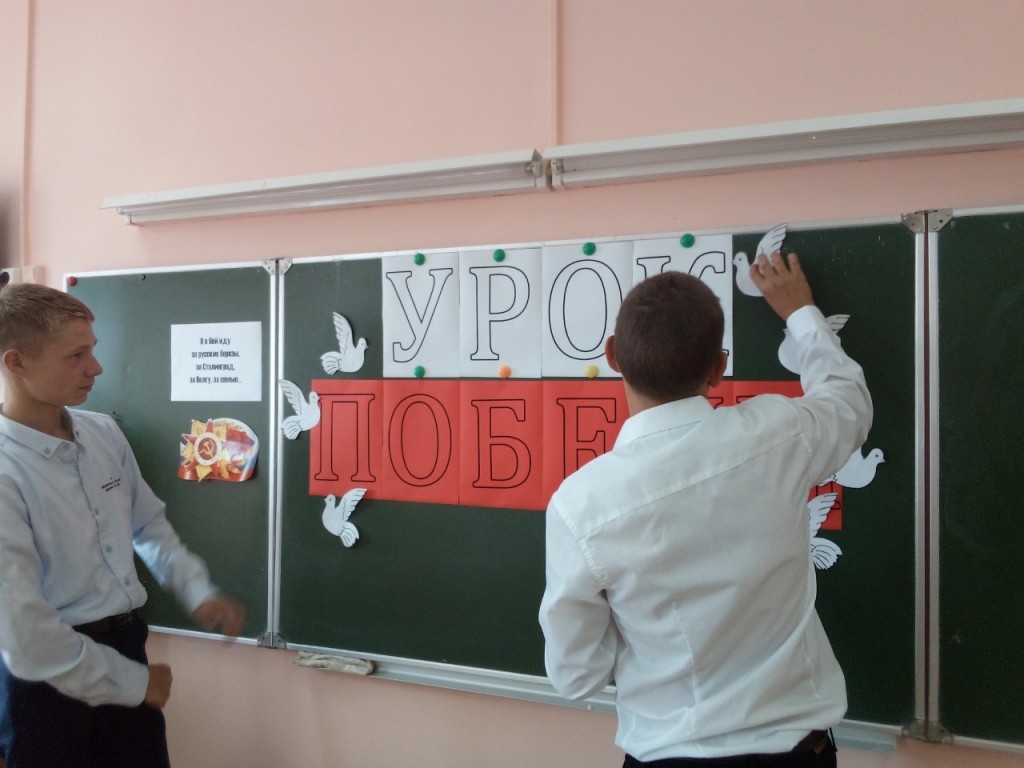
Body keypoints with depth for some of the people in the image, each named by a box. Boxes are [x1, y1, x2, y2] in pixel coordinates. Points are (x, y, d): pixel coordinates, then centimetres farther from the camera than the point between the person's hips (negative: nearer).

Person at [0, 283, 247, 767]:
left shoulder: (104, 433, -1)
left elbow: (148, 525, 14)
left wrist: (197, 592, 1)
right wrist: (134, 683, -12)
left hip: (123, 646, 6)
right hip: (49, 679, -6)